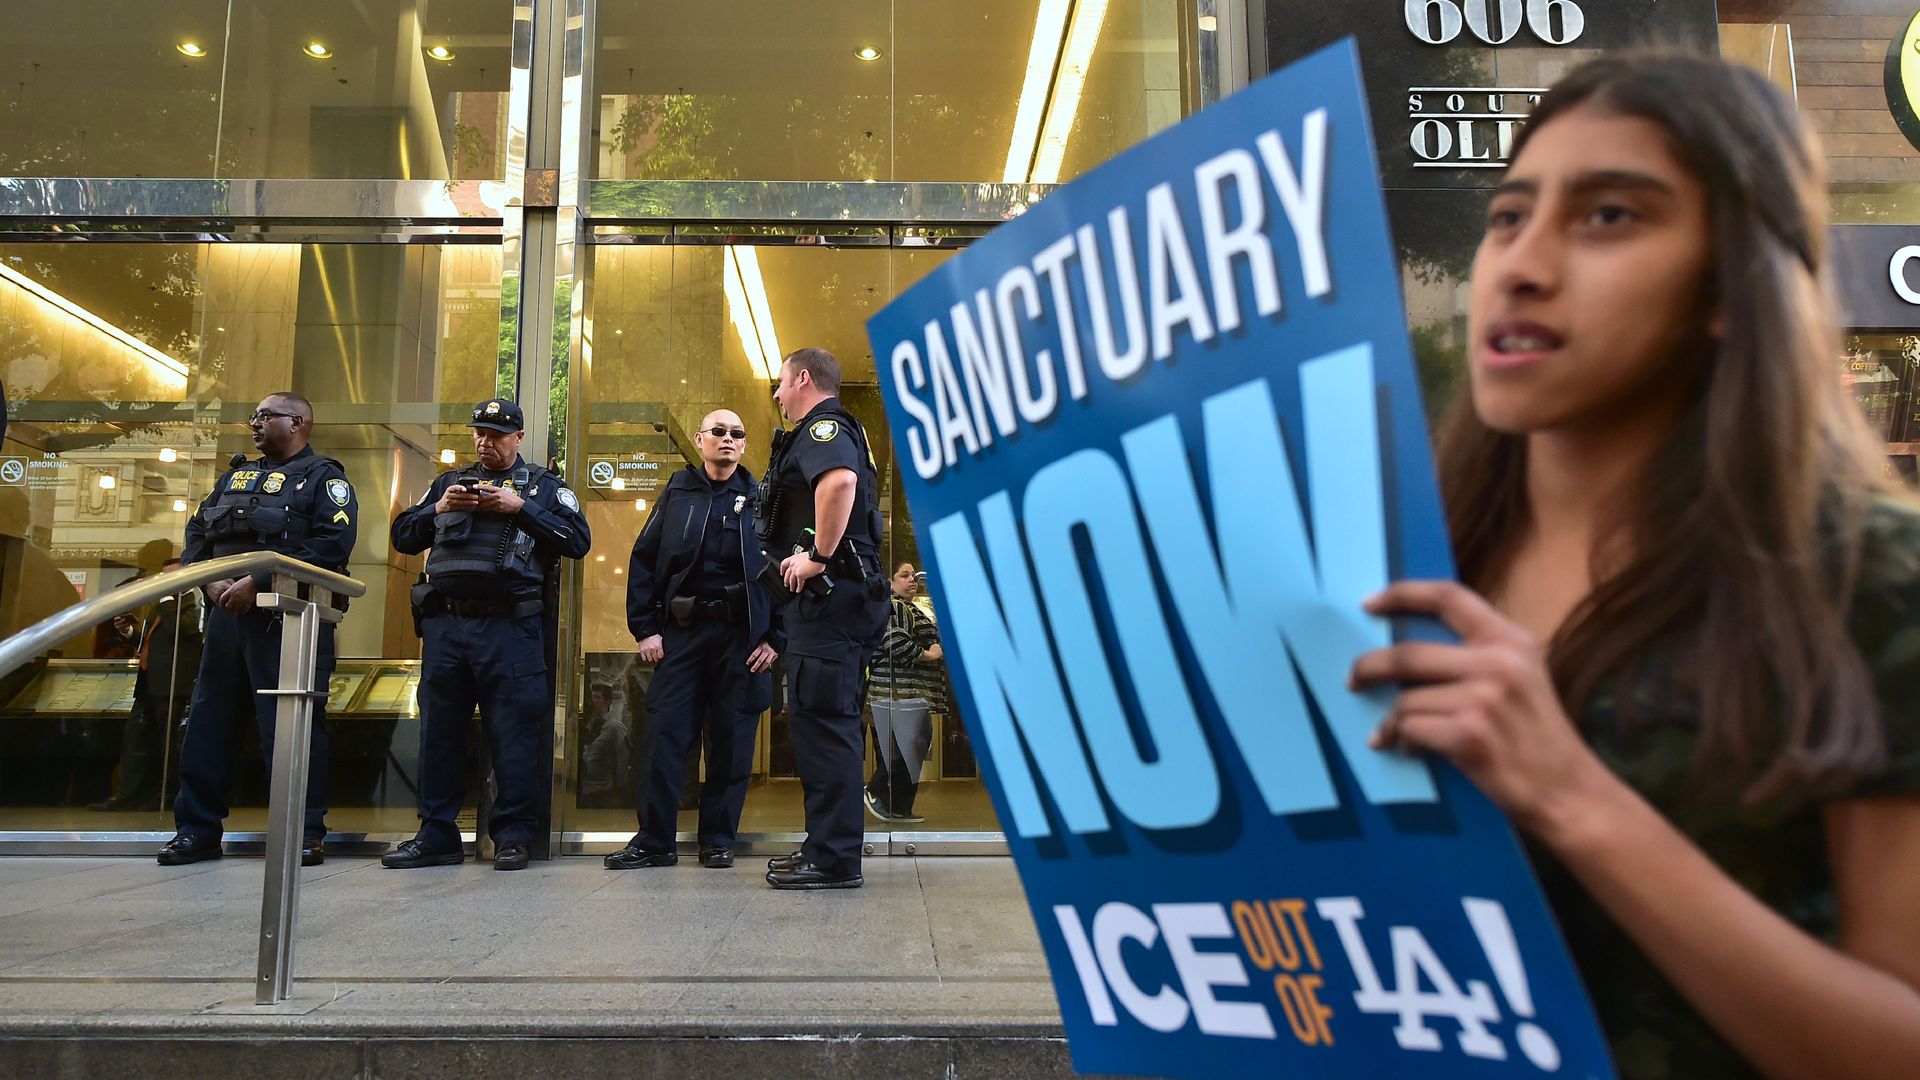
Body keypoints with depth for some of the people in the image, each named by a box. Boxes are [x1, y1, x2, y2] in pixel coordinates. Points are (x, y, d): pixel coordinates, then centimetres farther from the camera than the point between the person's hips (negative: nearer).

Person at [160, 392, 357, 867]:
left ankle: (307, 832, 1)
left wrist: (258, 582, -18)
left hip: (288, 617, -7)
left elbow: (332, 544, -14)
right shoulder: (236, 475, 23)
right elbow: (197, 531, 19)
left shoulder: (323, 478, 0)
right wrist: (209, 580, -1)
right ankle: (197, 829, 17)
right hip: (226, 613, 7)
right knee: (206, 719, 8)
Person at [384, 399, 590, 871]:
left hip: (509, 628, -4)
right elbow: (402, 537, 17)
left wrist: (521, 507, -10)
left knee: (514, 734, -4)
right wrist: (438, 509, -1)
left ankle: (513, 836, 4)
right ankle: (436, 836, 16)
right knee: (439, 731, 7)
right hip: (444, 625, 4)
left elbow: (578, 540, -3)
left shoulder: (545, 486, 10)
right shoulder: (448, 482, 21)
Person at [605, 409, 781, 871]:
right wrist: (645, 628, 0)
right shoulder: (677, 491, 11)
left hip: (740, 634, -1)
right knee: (665, 736, -1)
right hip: (681, 631, 1)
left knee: (732, 741, 3)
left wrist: (775, 638, -5)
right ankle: (654, 840, 8)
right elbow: (643, 560, 9)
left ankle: (719, 841, 14)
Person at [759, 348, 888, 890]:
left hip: (830, 596, -11)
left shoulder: (824, 426, -8)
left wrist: (819, 556, -23)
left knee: (823, 720, -9)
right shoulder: (827, 433, 25)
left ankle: (834, 860, -5)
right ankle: (825, 846, 22)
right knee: (826, 722, 14)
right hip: (837, 599, 11)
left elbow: (840, 481, -31)